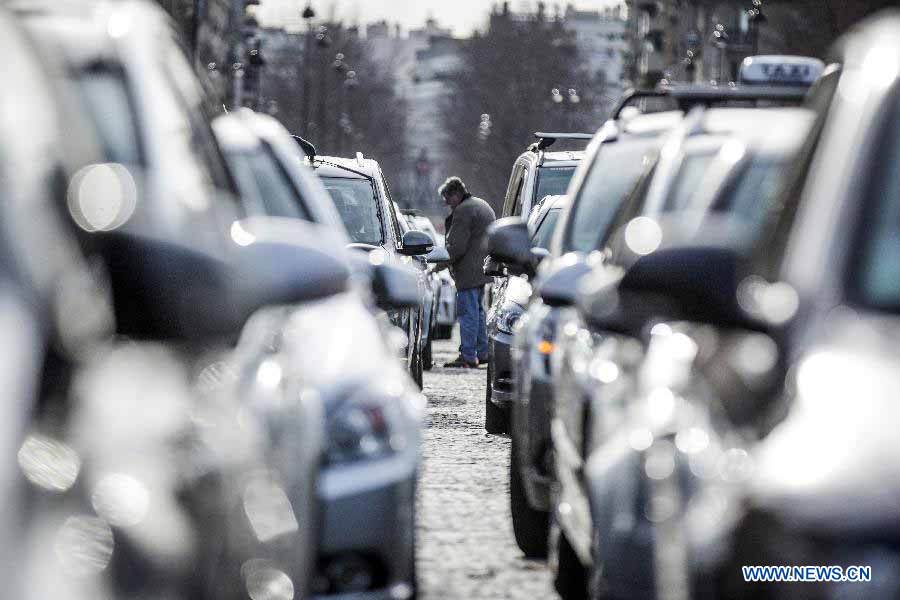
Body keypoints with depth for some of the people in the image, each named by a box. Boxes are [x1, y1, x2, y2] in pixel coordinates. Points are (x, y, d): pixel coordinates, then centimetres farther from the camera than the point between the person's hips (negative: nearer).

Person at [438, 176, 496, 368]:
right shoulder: (484, 206, 18)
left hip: (469, 271, -10)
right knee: (478, 311, 17)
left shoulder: (463, 211, -15)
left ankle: (468, 356, -9)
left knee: (468, 312, -8)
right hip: (483, 268, 10)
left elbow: (457, 246, -20)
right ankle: (482, 353, 21)